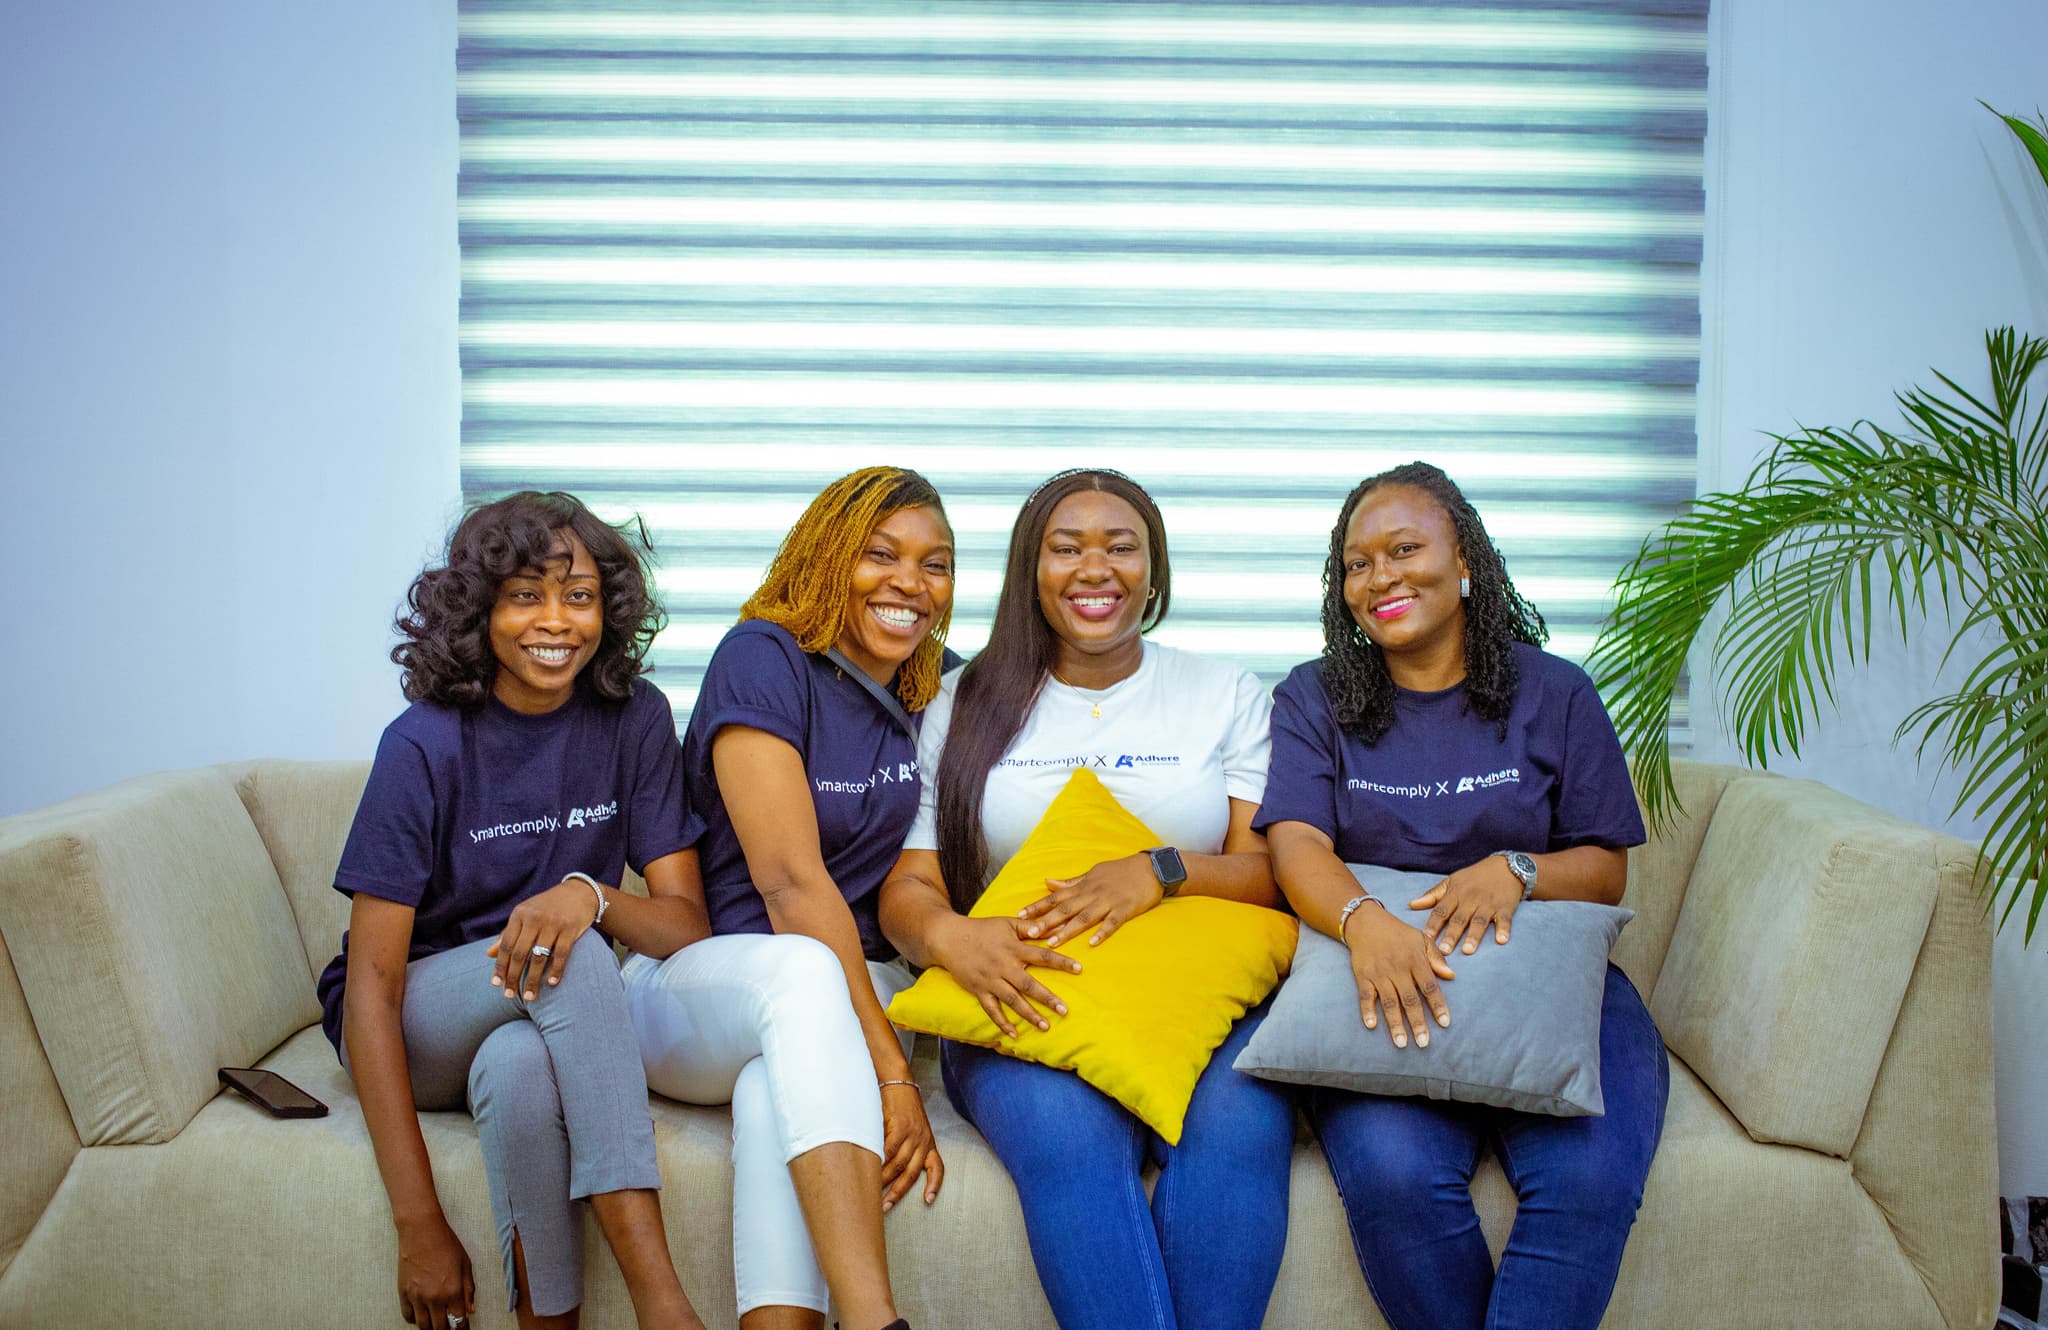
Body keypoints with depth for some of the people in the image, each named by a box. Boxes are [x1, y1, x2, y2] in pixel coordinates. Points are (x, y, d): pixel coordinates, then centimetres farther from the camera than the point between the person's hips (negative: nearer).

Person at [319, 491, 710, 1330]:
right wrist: (419, 1222, -26)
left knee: (520, 1064, -37)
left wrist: (589, 895, -34)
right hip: (415, 1027, -2)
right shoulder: (427, 743, -15)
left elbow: (688, 924, -9)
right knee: (574, 956, -35)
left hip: (542, 1027, 2)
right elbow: (371, 984, -18)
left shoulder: (634, 719, -6)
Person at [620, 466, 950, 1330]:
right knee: (799, 972, -40)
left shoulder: (934, 692, 10)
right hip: (701, 985, -4)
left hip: (857, 991, 4)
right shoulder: (763, 658, -9)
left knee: (778, 1080, -35)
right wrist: (890, 1070, -25)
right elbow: (789, 882, -19)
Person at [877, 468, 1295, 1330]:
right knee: (1071, 1135, -34)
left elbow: (1275, 872, 7)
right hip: (1025, 1007, 0)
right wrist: (948, 936, -15)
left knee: (1238, 1127, -34)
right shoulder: (968, 707, 14)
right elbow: (907, 886, 9)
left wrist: (1162, 871, -14)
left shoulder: (1227, 696, 15)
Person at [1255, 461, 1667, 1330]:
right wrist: (1364, 921, -28)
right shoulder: (1312, 700, 10)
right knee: (1394, 1175, -30)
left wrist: (1516, 871, -14)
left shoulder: (1554, 694, 11)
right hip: (1385, 982, 0)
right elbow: (1297, 845, -6)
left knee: (1589, 1177, -29)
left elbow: (1606, 868, 9)